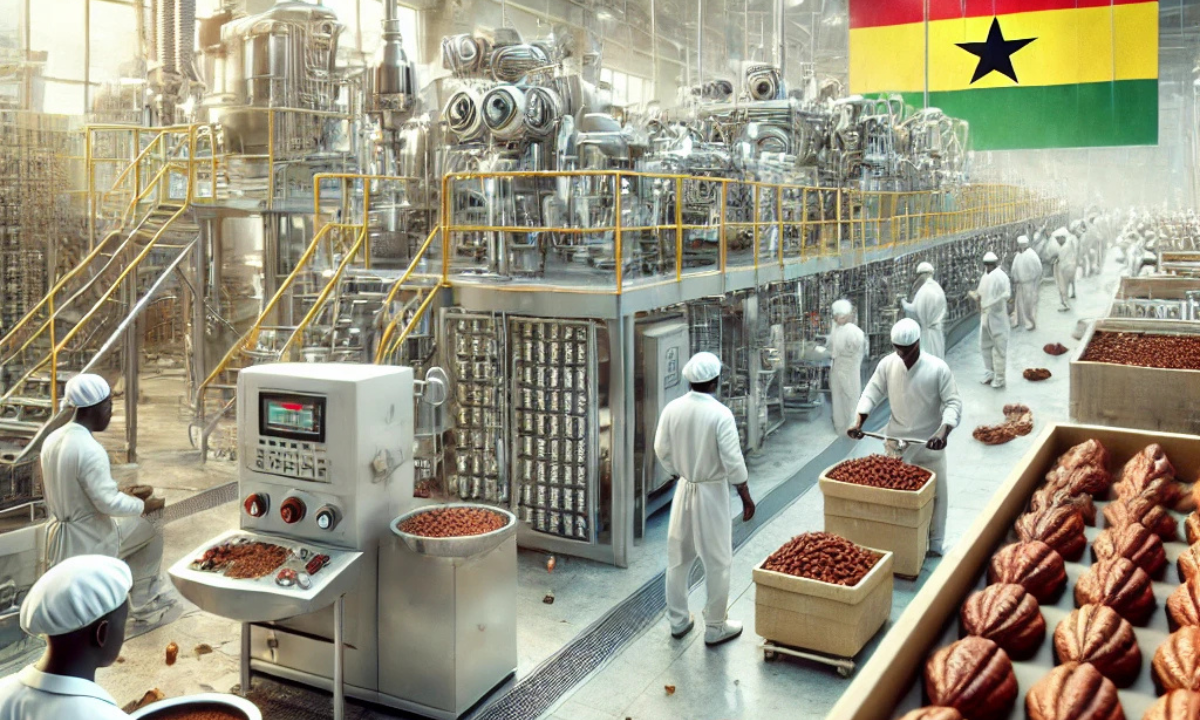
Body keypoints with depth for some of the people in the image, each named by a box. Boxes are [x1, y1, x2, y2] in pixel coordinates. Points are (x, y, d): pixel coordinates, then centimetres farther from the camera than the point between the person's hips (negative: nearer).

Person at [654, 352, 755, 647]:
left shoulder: (673, 409, -7)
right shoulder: (720, 414, -20)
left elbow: (661, 450, 2)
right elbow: (733, 461, -17)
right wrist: (746, 497, -5)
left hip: (684, 489, 5)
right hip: (712, 492, -5)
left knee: (678, 558, 17)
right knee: (717, 562, 9)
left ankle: (678, 620, 29)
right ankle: (715, 627, 20)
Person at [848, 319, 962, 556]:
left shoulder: (938, 368, -16)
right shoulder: (887, 364, -7)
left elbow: (953, 403, -15)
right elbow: (872, 393, 0)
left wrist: (943, 431, -31)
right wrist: (860, 422, -14)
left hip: (930, 444, -2)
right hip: (896, 442, 2)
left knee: (935, 494, 7)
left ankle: (935, 543, 23)